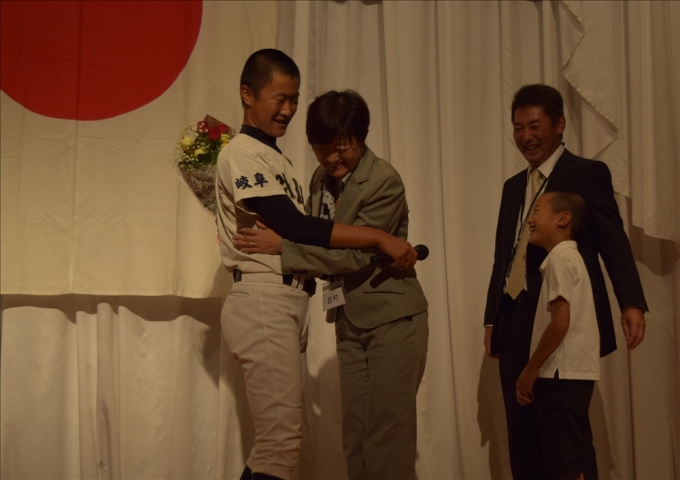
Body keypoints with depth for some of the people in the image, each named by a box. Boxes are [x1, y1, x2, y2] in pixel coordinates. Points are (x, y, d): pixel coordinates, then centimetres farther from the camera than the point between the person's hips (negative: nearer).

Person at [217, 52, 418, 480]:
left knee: (279, 437, 10)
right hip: (264, 302, -9)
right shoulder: (242, 154, -8)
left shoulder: (276, 158, 20)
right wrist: (379, 238, -17)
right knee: (282, 437, -11)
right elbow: (295, 227, -17)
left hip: (290, 302, 9)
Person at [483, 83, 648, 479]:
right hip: (516, 325, 7)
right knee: (523, 432, 7)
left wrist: (631, 302, -23)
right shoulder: (514, 186, 19)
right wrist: (492, 318, 15)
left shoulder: (587, 174, -2)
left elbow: (613, 242, -11)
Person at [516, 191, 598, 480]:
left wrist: (530, 371, -12)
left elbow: (561, 321, -18)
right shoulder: (570, 256, 20)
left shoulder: (559, 256, -10)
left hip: (562, 374, -10)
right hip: (572, 373, 10)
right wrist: (536, 371, 17)